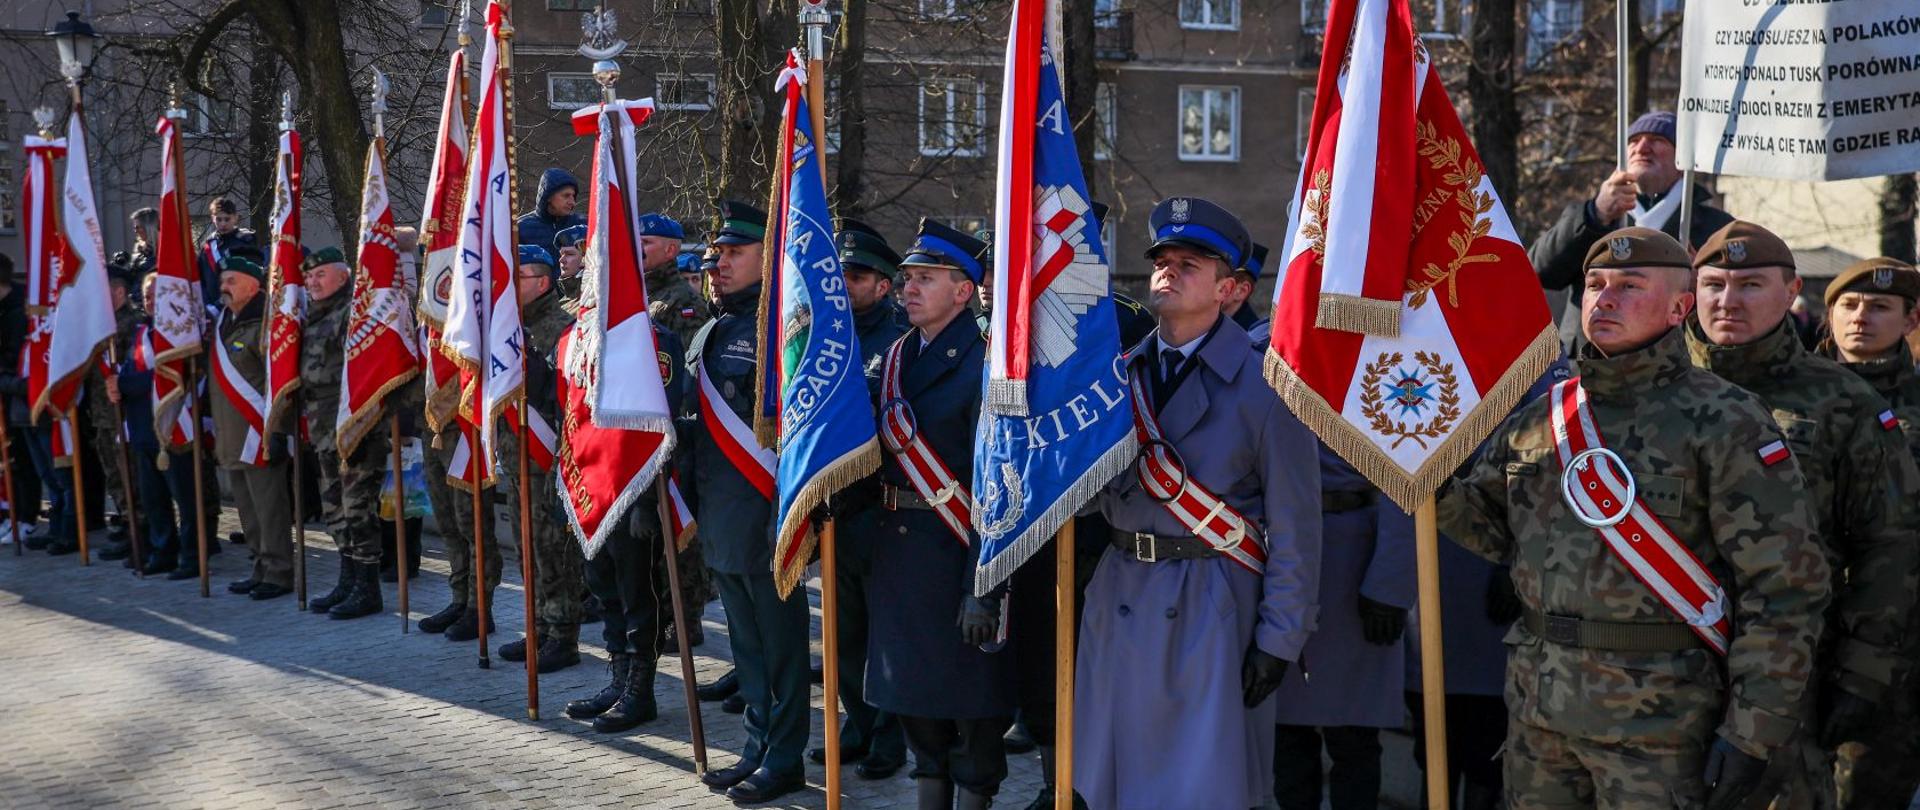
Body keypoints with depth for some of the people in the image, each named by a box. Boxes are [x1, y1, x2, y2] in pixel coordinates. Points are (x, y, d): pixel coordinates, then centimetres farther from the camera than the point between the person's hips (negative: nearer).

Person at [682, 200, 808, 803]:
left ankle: (784, 759, 13)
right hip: (720, 520, 9)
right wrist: (690, 500, 17)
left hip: (764, 517, -9)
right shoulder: (713, 332, 15)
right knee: (746, 643, 17)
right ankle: (759, 747, 28)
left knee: (779, 643, 2)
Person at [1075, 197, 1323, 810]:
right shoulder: (1121, 373, 8)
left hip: (1212, 605, -5)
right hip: (1119, 598, 5)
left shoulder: (1262, 383, -8)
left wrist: (1279, 640, -10)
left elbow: (1293, 528, -8)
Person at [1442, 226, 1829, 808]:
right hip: (1536, 705, 5)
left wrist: (1753, 733, -12)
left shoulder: (1724, 422, -8)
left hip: (1655, 714, -5)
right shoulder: (1537, 419, 9)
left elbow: (1784, 586, -10)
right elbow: (1495, 530, 14)